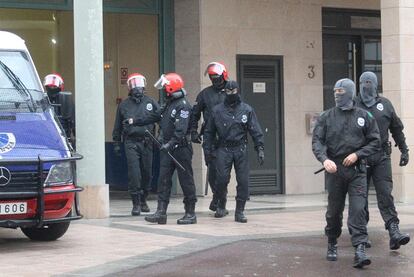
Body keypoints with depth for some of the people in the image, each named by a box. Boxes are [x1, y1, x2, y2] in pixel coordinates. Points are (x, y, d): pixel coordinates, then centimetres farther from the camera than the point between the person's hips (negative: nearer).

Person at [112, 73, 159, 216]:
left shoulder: (150, 102, 7)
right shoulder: (124, 105, 8)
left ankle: (143, 200, 24)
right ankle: (136, 204, -6)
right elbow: (117, 126, 14)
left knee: (147, 172, 7)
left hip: (147, 142, 1)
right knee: (134, 173, -9)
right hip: (131, 143, -1)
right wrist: (116, 143, 12)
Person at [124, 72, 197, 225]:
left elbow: (181, 128, -24)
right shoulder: (169, 104, 17)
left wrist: (171, 143, -34)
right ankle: (161, 212, 4)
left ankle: (190, 213, 5)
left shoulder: (183, 105, -14)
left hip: (181, 148, -9)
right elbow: (154, 116, 25)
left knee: (186, 180, -2)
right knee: (163, 179, 4)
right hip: (167, 149, 9)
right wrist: (135, 121, 24)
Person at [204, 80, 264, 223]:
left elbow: (256, 131, 5)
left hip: (241, 149, 1)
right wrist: (207, 151, 8)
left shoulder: (247, 110, 7)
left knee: (243, 181, -3)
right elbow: (209, 132, 12)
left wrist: (260, 149, -3)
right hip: (223, 149, -1)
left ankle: (240, 211, 7)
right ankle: (221, 203, 16)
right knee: (222, 178, -11)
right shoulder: (217, 110, 7)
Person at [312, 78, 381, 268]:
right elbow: (317, 141, -4)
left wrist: (357, 154, -9)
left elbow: (375, 142, 6)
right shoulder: (326, 117, 5)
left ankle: (360, 250, -16)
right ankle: (332, 245, 28)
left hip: (357, 169, -1)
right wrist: (324, 159, -22)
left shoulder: (364, 117, 5)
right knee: (334, 210, 10)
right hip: (334, 169, 1)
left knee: (358, 209, -12)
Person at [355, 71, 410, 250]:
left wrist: (404, 150, 16)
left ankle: (394, 232, -17)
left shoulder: (385, 105, 10)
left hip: (381, 157, 0)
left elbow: (397, 128, 18)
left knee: (385, 194, -9)